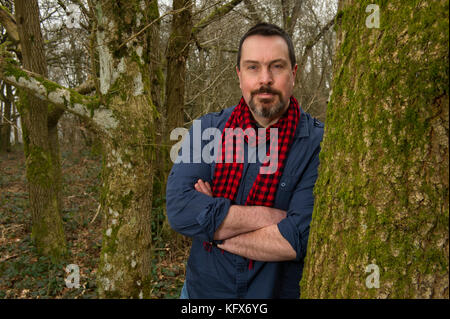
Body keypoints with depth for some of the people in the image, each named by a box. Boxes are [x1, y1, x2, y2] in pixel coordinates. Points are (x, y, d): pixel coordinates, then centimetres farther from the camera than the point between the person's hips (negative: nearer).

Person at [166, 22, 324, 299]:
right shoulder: (206, 129, -7)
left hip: (280, 291, -2)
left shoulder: (319, 142, -16)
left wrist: (213, 228, -17)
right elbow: (179, 208, -19)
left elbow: (300, 239, -25)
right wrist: (268, 216, -23)